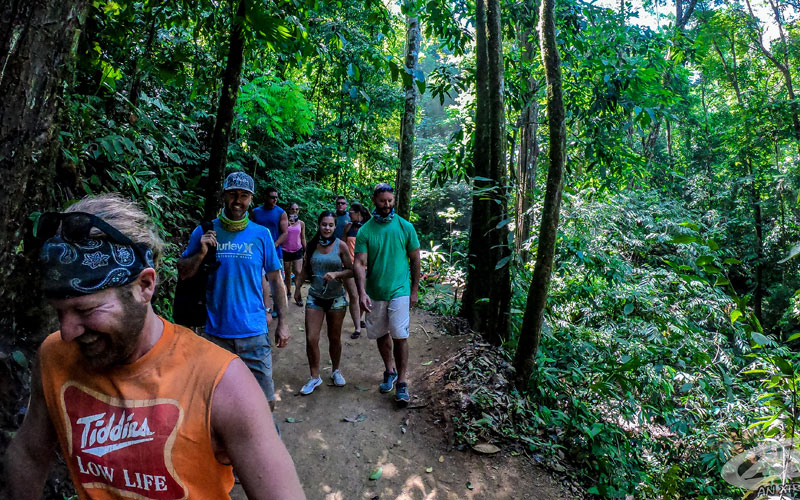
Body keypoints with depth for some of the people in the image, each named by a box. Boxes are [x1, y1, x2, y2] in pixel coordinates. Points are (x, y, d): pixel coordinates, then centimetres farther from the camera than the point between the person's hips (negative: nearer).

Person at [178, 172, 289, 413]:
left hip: (254, 332, 0)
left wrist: (282, 323, 4)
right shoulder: (205, 232, 2)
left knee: (266, 402, 5)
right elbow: (182, 273, 8)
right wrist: (200, 254, -11)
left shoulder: (261, 234, 1)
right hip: (216, 332, 1)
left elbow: (276, 280, 6)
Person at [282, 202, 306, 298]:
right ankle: (289, 291, 23)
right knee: (287, 273, 9)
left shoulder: (301, 223, 5)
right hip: (286, 250, 0)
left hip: (298, 250, 1)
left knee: (298, 272, -12)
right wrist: (287, 224, -16)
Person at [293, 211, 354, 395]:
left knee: (334, 338, 11)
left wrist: (336, 273, -22)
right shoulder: (312, 245, 1)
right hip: (315, 297, 2)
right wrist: (297, 288, 14)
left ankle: (336, 371, 33)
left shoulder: (340, 245, -7)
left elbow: (351, 271, -5)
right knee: (311, 339, -4)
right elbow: (306, 270, 13)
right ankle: (315, 377, 12)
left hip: (336, 297, -1)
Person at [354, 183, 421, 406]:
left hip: (399, 291, -2)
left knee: (399, 336, -6)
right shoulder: (365, 231, -3)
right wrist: (362, 292, -23)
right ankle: (390, 371, 36)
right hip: (374, 293, 2)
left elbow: (415, 260, 3)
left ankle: (401, 382, 8)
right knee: (381, 335, 14)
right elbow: (360, 263, -10)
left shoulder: (405, 227, -3)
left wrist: (414, 291, 2)